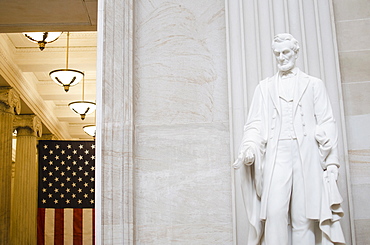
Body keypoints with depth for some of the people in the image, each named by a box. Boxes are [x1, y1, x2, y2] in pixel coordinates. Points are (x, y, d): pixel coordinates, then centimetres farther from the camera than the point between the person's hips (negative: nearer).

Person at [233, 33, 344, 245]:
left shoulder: (314, 85, 16)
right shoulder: (265, 87, 19)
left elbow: (327, 123, 9)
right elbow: (255, 124, 11)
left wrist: (331, 161, -1)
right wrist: (249, 149, -9)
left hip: (307, 156, 0)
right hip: (276, 155, 1)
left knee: (303, 217, -4)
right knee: (274, 213, -12)